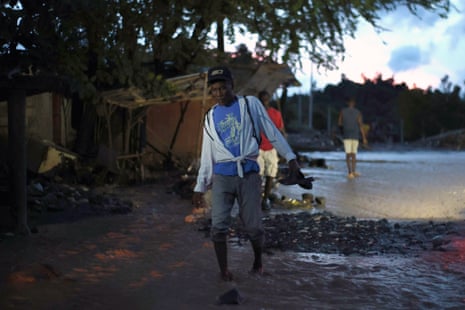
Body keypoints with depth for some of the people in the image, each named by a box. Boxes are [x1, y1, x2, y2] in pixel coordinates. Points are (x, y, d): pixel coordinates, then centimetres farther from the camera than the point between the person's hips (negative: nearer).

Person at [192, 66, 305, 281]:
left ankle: (257, 262, 25)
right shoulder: (210, 117, 13)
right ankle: (224, 270, 5)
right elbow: (207, 155, 16)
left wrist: (291, 158, 1)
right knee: (219, 225, -10)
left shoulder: (250, 104, 5)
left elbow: (272, 133, 7)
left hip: (248, 173, -2)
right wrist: (200, 187, 13)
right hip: (222, 175, 2)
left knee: (253, 226, -2)